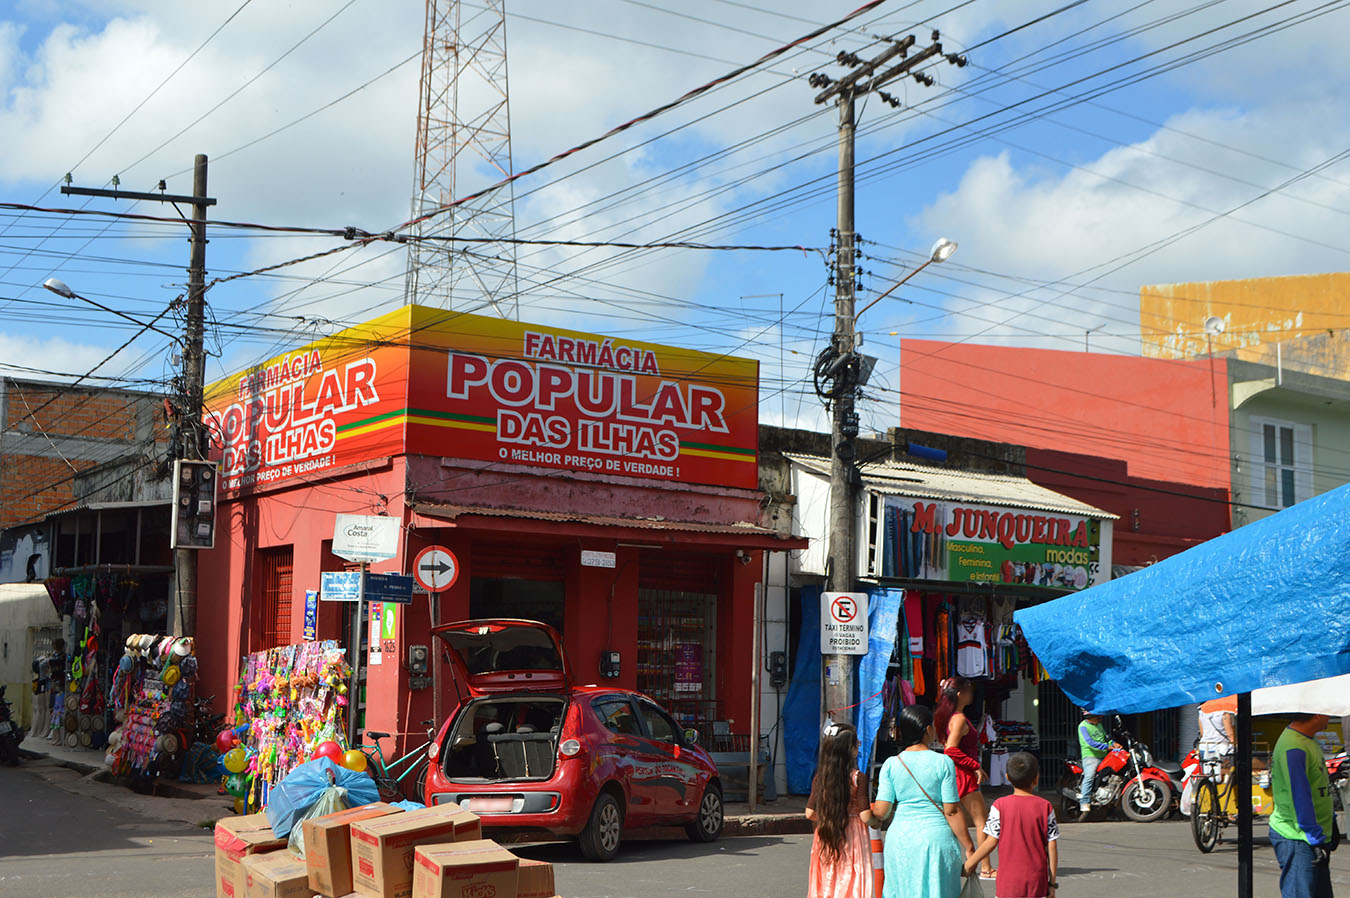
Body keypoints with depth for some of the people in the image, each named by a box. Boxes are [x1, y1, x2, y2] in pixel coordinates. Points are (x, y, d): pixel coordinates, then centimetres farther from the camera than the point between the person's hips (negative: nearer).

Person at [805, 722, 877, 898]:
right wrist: (876, 821, 7)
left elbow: (810, 814, 2)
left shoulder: (820, 778, -1)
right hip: (852, 838, -4)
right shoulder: (859, 778, -13)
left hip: (826, 842, 4)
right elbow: (865, 816, -14)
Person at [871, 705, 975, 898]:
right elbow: (951, 811, -8)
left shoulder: (891, 765, -1)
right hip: (936, 837, -2)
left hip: (900, 839, 2)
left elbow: (880, 812, -5)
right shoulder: (943, 762, -7)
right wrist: (968, 848, 0)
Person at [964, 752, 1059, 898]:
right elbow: (1052, 846, -2)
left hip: (1008, 880, -1)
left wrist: (970, 863, 7)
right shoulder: (1045, 807, -3)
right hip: (1037, 880, 1)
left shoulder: (1000, 806, -6)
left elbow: (991, 842, -6)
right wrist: (1052, 882, 4)